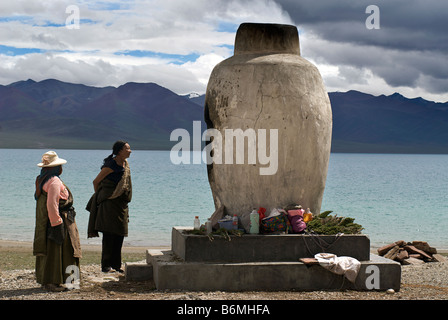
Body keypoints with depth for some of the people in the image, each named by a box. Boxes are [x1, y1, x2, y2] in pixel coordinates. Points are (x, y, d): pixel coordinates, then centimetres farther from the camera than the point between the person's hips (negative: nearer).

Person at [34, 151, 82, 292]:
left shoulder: (41, 180, 13)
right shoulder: (54, 181, -19)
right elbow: (52, 204, -25)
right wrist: (57, 223, -21)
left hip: (45, 221, 10)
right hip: (58, 221, -10)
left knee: (49, 250, 15)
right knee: (56, 251, -5)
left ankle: (46, 280, 22)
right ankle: (53, 282, -1)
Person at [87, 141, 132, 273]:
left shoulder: (125, 163, 10)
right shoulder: (111, 165, -15)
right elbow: (96, 181, -6)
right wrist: (100, 197, 3)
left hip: (121, 204, 8)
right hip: (109, 203, -8)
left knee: (119, 235, 9)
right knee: (109, 235, -6)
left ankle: (116, 264, 16)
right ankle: (106, 265, -1)